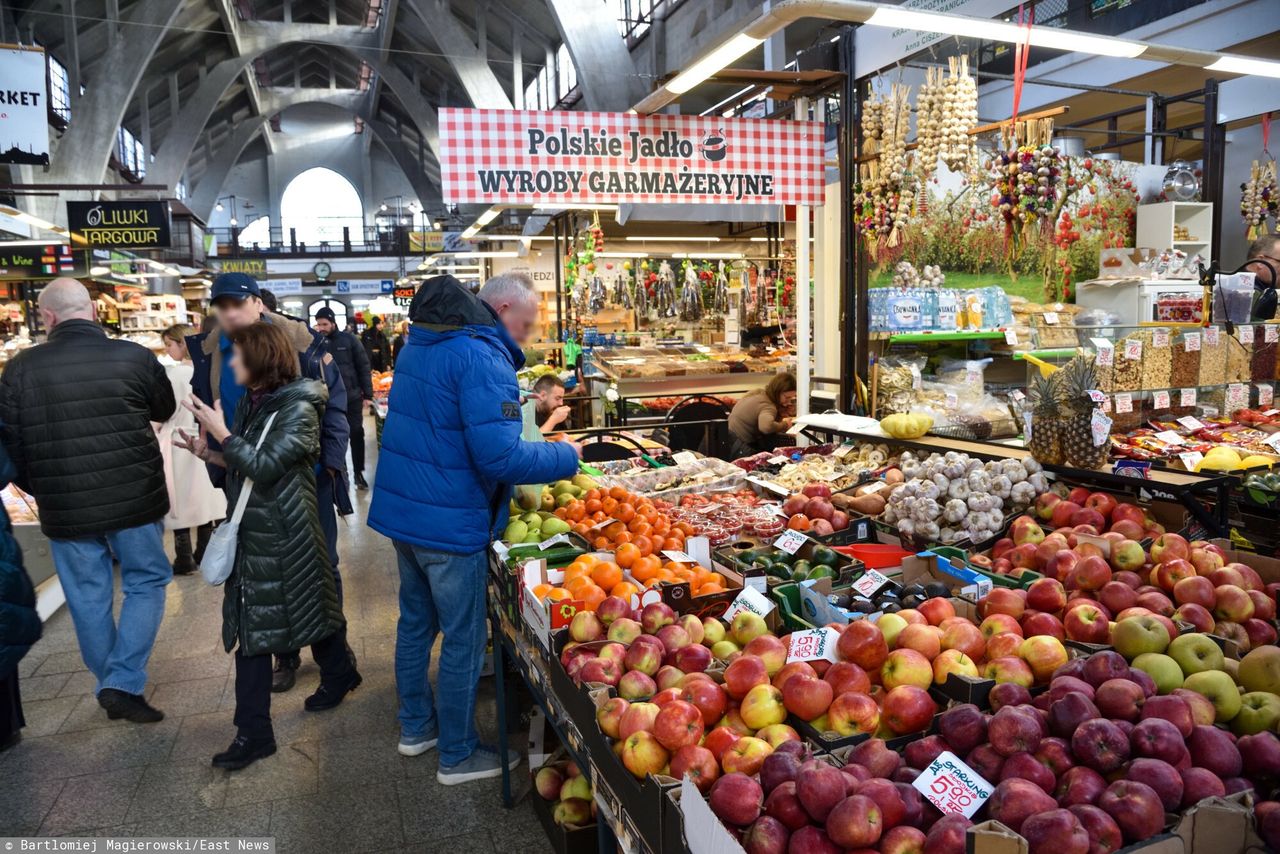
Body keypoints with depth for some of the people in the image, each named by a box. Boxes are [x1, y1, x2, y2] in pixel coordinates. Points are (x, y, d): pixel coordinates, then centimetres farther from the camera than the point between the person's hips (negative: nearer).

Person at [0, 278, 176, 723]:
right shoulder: (135, 357, -9)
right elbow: (165, 409, 9)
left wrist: (38, 491, 18)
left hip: (65, 507, 1)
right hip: (134, 500, -1)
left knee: (88, 598, 15)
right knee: (145, 583, 15)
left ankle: (110, 687, 28)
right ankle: (123, 684, 6)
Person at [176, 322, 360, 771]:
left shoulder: (299, 410, -15)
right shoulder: (250, 402, 8)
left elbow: (265, 467, -22)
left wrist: (221, 433, -18)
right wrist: (207, 452, 1)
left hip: (285, 535, -7)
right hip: (252, 532, 7)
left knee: (312, 612, 12)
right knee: (250, 629, 6)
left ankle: (340, 674, 41)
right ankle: (253, 732, 13)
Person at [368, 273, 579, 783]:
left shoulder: (419, 346, 9)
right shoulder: (483, 358, -21)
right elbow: (500, 455, -27)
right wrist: (566, 457, -14)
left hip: (401, 509, 9)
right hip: (450, 524, -9)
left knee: (415, 620, 22)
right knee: (464, 641, 6)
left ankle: (415, 726, 38)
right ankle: (458, 755, 20)